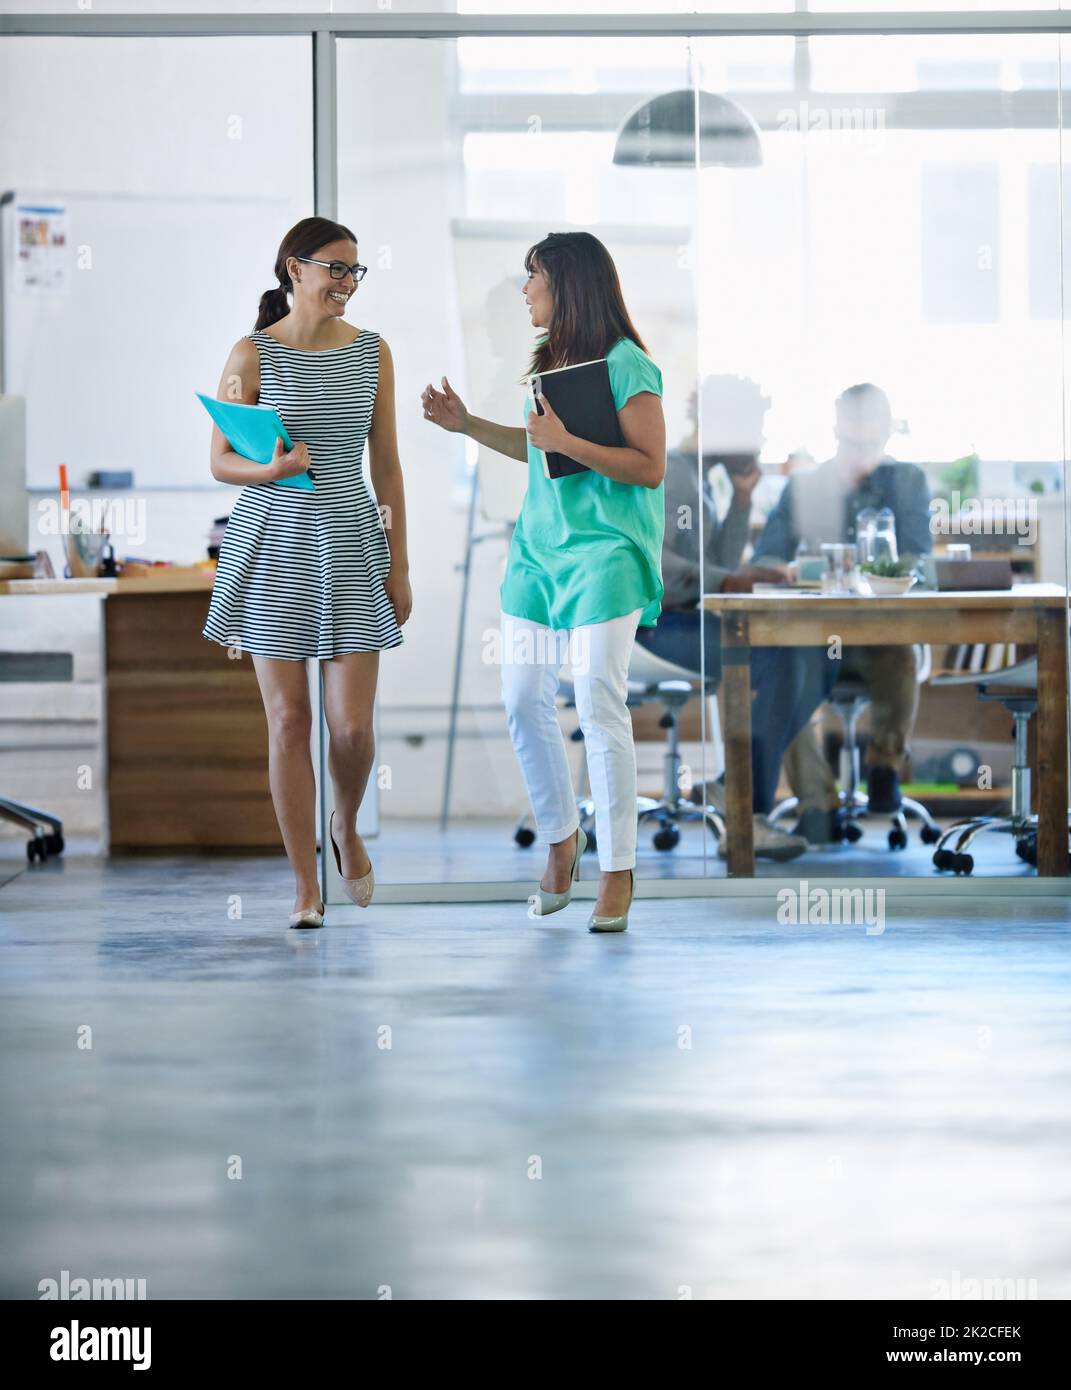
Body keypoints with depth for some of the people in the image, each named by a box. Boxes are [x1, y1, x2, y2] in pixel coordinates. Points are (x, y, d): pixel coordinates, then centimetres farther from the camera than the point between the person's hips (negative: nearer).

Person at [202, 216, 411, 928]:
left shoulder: (372, 351, 5)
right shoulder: (253, 354, -4)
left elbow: (387, 464, 8)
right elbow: (221, 462, 0)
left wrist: (400, 565, 5)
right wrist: (272, 469, -21)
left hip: (350, 546, 2)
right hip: (273, 547, -2)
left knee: (352, 725, -5)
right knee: (289, 720, -1)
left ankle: (347, 826, 27)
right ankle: (306, 883, 9)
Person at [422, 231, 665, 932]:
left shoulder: (626, 366, -11)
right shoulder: (549, 360, 13)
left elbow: (651, 466, -15)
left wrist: (567, 442, -21)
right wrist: (468, 424, 17)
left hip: (604, 553, -8)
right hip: (540, 546, 8)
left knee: (600, 706, -8)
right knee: (524, 700, 7)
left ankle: (619, 871, 0)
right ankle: (561, 836, 26)